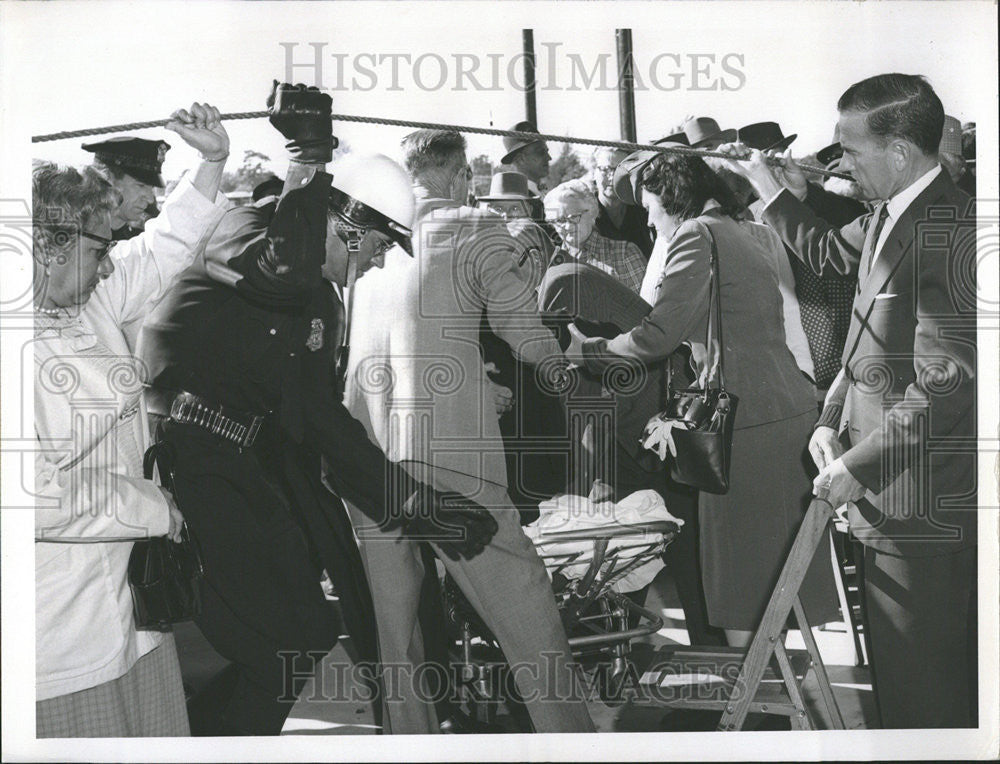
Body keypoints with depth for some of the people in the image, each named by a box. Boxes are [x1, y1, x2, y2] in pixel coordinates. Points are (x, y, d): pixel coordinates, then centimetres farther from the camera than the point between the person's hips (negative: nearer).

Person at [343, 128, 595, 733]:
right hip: (447, 453, -5)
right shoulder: (476, 231, 0)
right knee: (525, 609, 3)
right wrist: (565, 379, 19)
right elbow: (529, 335, -1)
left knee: (395, 622, 13)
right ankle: (570, 737, 7)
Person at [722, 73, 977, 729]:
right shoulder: (891, 217, 8)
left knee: (917, 675, 2)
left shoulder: (947, 231, -21)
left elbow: (945, 383, -24)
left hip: (921, 499, -9)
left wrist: (857, 465, -18)